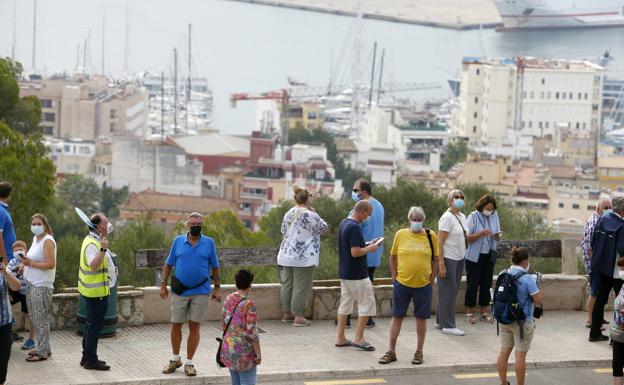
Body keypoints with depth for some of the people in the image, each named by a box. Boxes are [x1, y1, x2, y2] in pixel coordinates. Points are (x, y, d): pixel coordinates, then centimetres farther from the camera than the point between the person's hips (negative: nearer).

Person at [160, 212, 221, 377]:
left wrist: (217, 288, 2)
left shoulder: (209, 243, 1)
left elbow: (215, 267, 6)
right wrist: (163, 284, 2)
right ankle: (175, 359, 24)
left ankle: (189, 363, 12)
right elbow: (168, 264, 8)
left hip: (200, 291, -1)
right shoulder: (178, 241, 3)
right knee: (176, 325, 6)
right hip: (180, 291, 1)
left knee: (194, 326, 2)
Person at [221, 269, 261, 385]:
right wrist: (258, 354, -10)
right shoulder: (249, 305, -18)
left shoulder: (228, 300, 1)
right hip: (244, 351, -7)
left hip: (228, 349, 7)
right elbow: (252, 332, -18)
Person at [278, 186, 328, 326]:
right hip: (304, 256, -8)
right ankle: (298, 316, -3)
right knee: (301, 287, -3)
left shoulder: (289, 213, 7)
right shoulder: (309, 215, -16)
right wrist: (315, 213, 7)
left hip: (287, 255, 8)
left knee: (287, 284, 13)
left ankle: (286, 313, 19)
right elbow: (322, 228, -5)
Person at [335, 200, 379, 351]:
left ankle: (340, 338, 15)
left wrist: (367, 244, 13)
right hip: (357, 275, -9)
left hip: (344, 273, 9)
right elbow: (355, 252, -25)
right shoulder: (354, 227, -21)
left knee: (345, 304, 13)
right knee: (367, 304, 0)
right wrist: (369, 249, -9)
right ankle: (358, 338, 0)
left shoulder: (343, 223, 10)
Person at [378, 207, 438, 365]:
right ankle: (391, 351, 14)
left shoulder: (430, 236, 0)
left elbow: (435, 259, 7)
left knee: (421, 318, 8)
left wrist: (431, 279, 2)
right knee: (397, 317, 6)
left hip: (423, 285, 0)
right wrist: (395, 278, 3)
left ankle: (419, 352, 19)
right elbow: (393, 257, 8)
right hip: (402, 284, 0)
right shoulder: (400, 234, 0)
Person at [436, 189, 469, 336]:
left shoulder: (462, 217, 12)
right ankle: (448, 325, 1)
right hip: (448, 259, -8)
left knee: (453, 290, 13)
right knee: (448, 292, -4)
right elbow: (440, 241, -17)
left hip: (459, 259, 8)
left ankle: (441, 321, 23)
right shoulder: (447, 217, -14)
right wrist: (441, 264, -20)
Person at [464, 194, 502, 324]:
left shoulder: (494, 216, 6)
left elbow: (498, 235, 13)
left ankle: (484, 313, 13)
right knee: (472, 284, -2)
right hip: (474, 256, -4)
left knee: (486, 284, 6)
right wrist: (481, 234, -25)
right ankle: (469, 313, 5)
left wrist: (497, 236, -11)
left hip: (489, 256, 4)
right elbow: (467, 238, -10)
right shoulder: (473, 217, -7)